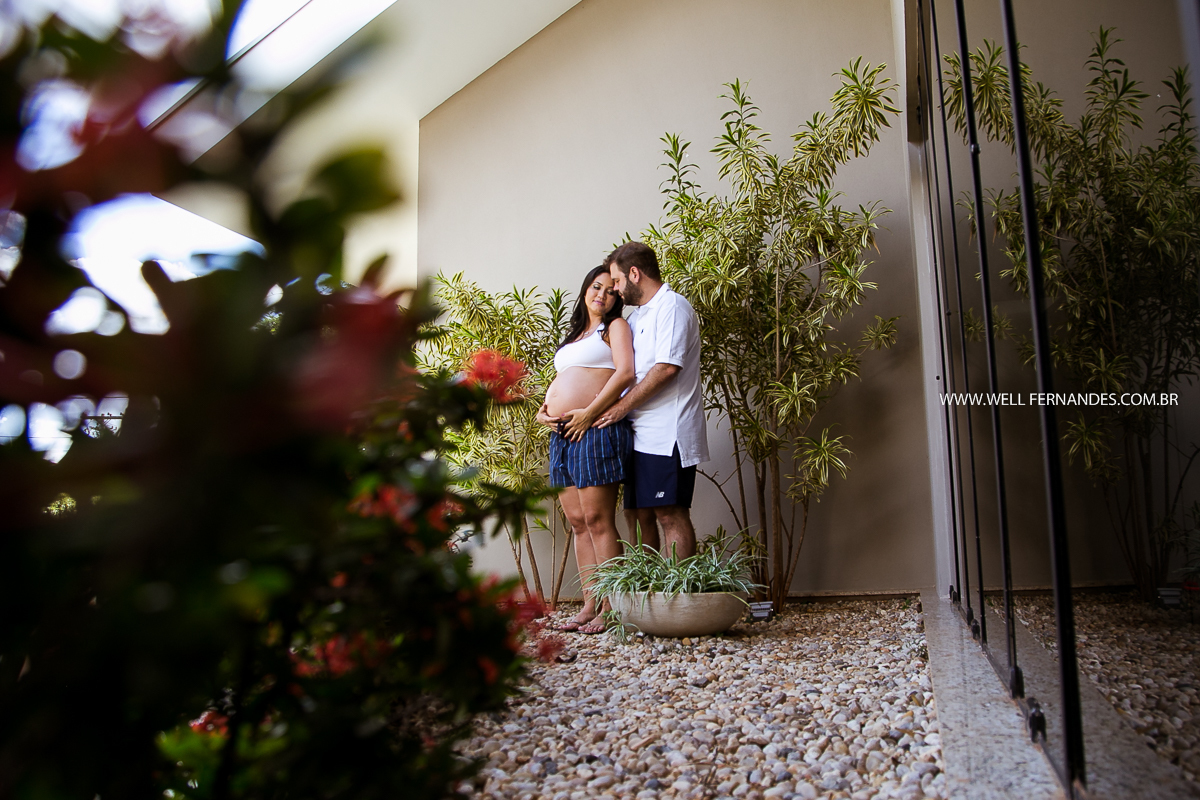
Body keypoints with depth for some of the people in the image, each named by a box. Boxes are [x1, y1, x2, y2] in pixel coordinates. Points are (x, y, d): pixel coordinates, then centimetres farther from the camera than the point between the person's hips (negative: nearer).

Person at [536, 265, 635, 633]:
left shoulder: (615, 326, 5)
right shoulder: (573, 334, 27)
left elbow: (625, 372, -11)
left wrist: (588, 413, -15)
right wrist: (543, 410, 7)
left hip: (595, 429, -8)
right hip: (563, 435, 8)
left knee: (597, 520, -9)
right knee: (578, 523, 7)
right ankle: (589, 605, 12)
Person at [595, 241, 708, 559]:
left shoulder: (672, 306, -5)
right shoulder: (637, 316, 23)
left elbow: (667, 367, -17)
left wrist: (622, 407, -13)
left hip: (667, 434, -9)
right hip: (641, 435, 9)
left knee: (670, 514, -8)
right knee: (638, 515, 9)